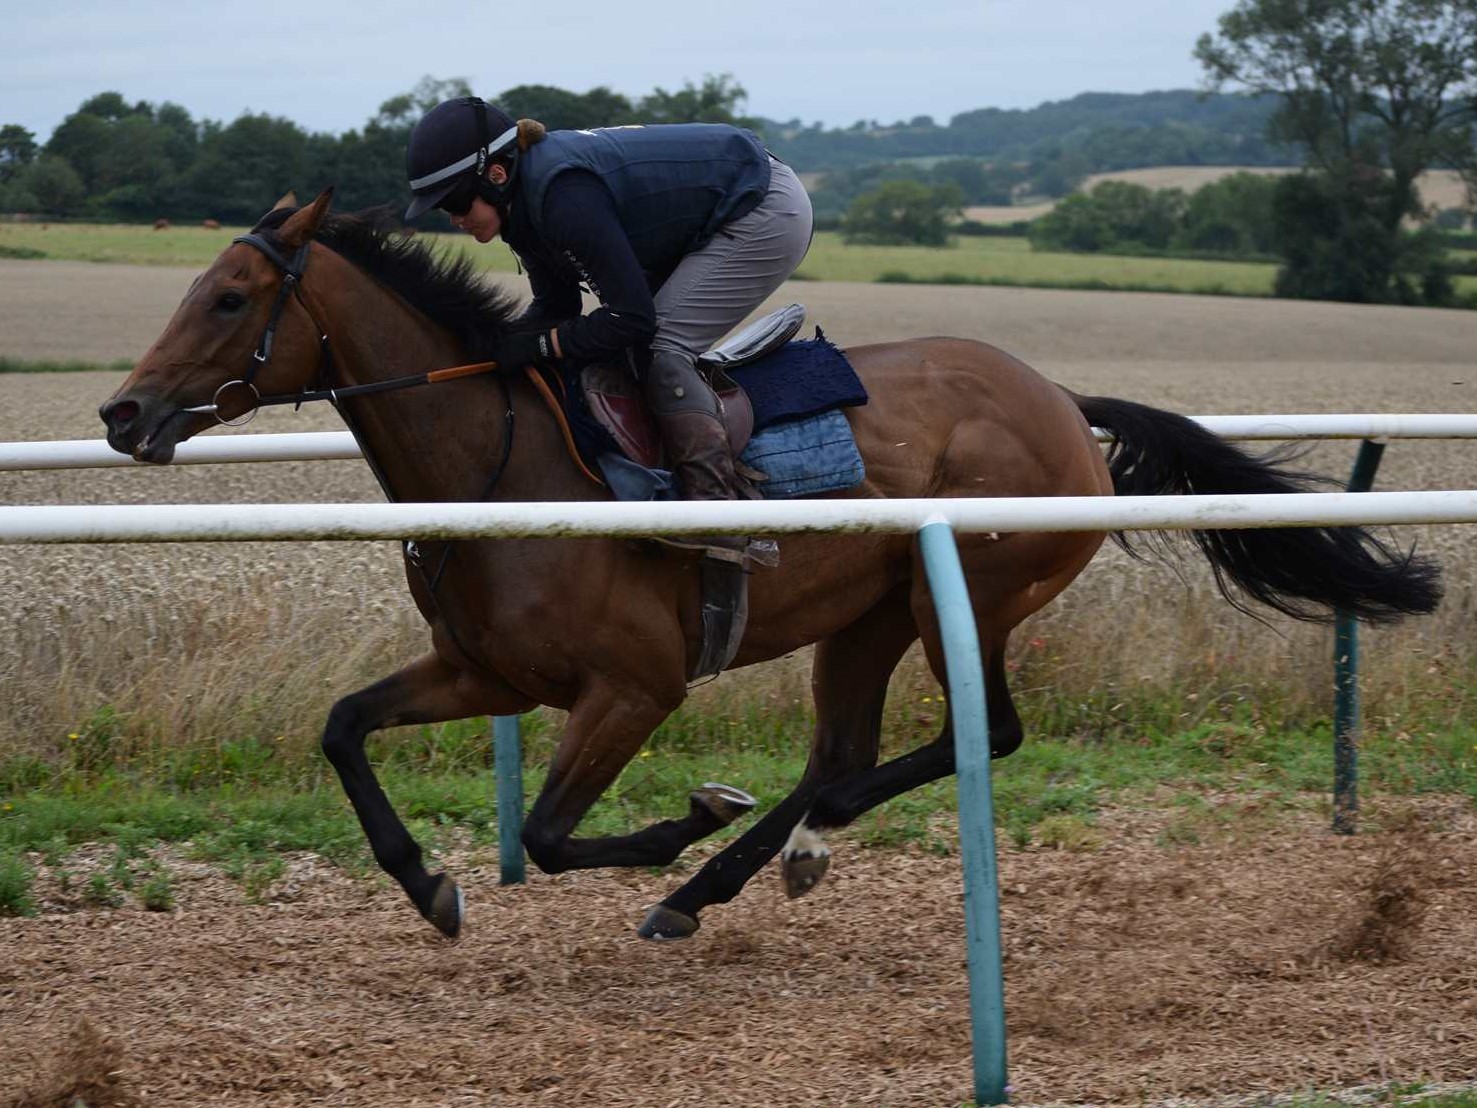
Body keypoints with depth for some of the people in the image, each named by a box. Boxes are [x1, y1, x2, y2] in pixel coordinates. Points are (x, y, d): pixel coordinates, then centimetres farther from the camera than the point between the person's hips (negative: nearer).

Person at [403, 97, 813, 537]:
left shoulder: (566, 195, -33)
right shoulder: (525, 200, -3)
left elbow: (632, 318, -29)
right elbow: (556, 307, 6)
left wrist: (538, 345, -24)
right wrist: (493, 349, -9)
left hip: (767, 215, -10)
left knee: (660, 347, -17)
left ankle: (719, 503, -16)